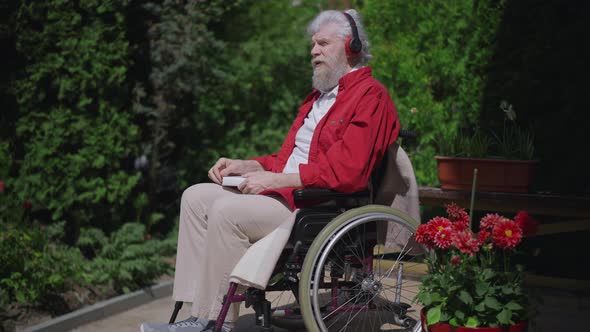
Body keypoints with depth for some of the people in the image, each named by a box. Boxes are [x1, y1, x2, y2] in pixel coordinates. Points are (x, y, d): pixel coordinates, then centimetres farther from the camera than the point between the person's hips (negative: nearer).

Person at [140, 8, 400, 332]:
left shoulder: (371, 96, -8)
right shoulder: (319, 96, 24)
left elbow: (344, 172, -21)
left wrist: (274, 179, -18)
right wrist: (243, 166, 9)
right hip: (286, 192, 10)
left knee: (226, 211, -26)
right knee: (196, 197, 1)